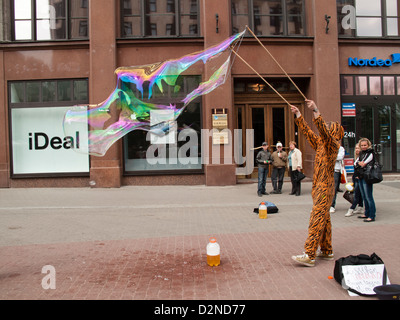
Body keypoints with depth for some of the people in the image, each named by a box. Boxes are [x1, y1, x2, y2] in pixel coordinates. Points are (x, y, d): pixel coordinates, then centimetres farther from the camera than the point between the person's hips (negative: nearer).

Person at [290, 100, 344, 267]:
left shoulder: (333, 144, -9)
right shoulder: (320, 143, 14)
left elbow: (323, 130, -27)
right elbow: (307, 131, 21)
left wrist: (316, 111, -36)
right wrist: (298, 115, 19)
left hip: (325, 187, -9)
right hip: (318, 186, 9)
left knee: (317, 219, -12)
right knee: (324, 219, 13)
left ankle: (309, 255, -13)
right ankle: (327, 251, 22)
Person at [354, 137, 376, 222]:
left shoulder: (371, 153, -9)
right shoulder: (361, 153, 16)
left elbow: (364, 164, -15)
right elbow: (355, 163, 13)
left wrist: (359, 163, 2)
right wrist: (359, 163, -5)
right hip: (360, 177, 8)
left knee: (369, 197, -8)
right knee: (364, 196, 14)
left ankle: (372, 216, -4)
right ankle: (367, 213, 24)